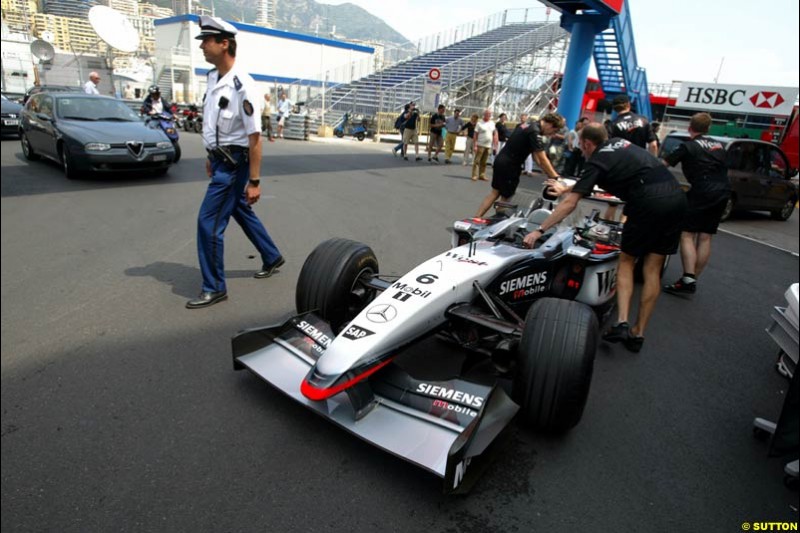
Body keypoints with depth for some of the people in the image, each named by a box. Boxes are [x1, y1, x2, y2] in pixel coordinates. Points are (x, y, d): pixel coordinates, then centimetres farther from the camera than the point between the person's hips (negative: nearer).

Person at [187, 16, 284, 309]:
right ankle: (272, 258, 39)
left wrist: (254, 181, -21)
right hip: (220, 160, 9)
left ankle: (214, 288, 7)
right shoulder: (212, 76, 5)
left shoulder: (242, 86, -21)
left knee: (209, 222, -7)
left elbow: (254, 136, -21)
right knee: (241, 212, 21)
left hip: (234, 163, -9)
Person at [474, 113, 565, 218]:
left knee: (495, 192, 14)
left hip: (501, 161, 10)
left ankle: (477, 218, 13)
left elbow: (536, 156, 12)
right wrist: (555, 177, -16)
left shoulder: (530, 126, 12)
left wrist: (550, 173, 7)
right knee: (506, 197, 4)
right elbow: (542, 159, -21)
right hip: (509, 165, -9)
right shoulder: (534, 132, -18)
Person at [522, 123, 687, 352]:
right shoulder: (621, 144, 25)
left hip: (648, 202, -7)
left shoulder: (597, 160, 4)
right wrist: (567, 188, 52)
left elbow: (569, 204, -2)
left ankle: (622, 323, 2)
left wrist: (539, 230, 1)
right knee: (652, 269, 10)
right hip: (676, 198, 7)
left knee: (626, 261, 13)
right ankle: (638, 333, 15)